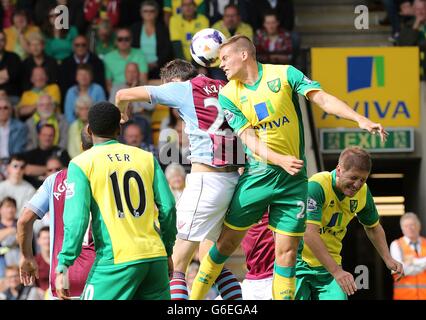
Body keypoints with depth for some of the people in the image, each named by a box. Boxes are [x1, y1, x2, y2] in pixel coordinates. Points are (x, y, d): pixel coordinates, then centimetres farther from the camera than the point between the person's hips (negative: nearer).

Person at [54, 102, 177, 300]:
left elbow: (76, 220, -7)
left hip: (117, 261, -4)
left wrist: (63, 267, -5)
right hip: (156, 257, 4)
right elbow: (167, 208, 9)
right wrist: (167, 252, 21)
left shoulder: (81, 164, 1)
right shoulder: (146, 158, 11)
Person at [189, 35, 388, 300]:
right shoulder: (228, 95, 1)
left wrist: (361, 120, -22)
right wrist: (279, 159, -26)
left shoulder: (284, 74, -2)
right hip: (256, 175, 1)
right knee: (227, 242, 5)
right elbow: (248, 137, -8)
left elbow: (323, 99, -8)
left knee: (287, 251, -2)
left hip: (293, 178, -1)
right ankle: (194, 298, 19)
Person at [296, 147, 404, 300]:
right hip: (299, 262, -5)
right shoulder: (317, 186, -23)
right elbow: (309, 234, -30)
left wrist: (388, 259, 4)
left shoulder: (362, 192, -1)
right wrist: (336, 271, -35)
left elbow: (373, 228, 19)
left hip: (329, 264, 5)